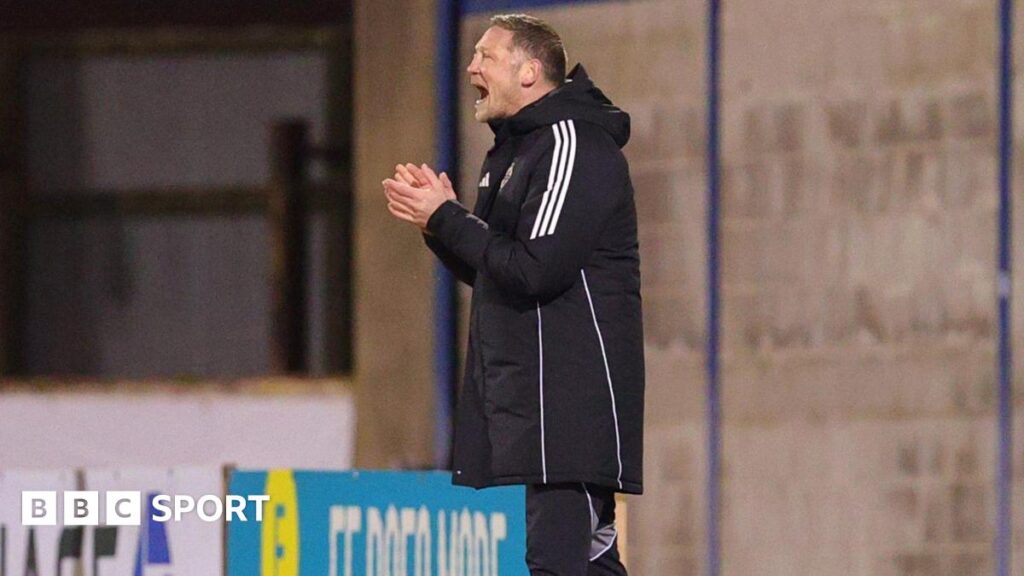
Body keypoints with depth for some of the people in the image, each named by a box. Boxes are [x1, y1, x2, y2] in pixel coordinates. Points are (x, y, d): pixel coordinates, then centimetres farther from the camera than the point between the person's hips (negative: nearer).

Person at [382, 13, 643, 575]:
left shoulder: (573, 146, -13)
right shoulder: (512, 150, 18)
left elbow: (533, 271, -21)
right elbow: (488, 271, 22)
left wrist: (446, 218, -11)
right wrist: (438, 218, 4)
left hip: (571, 392, -10)